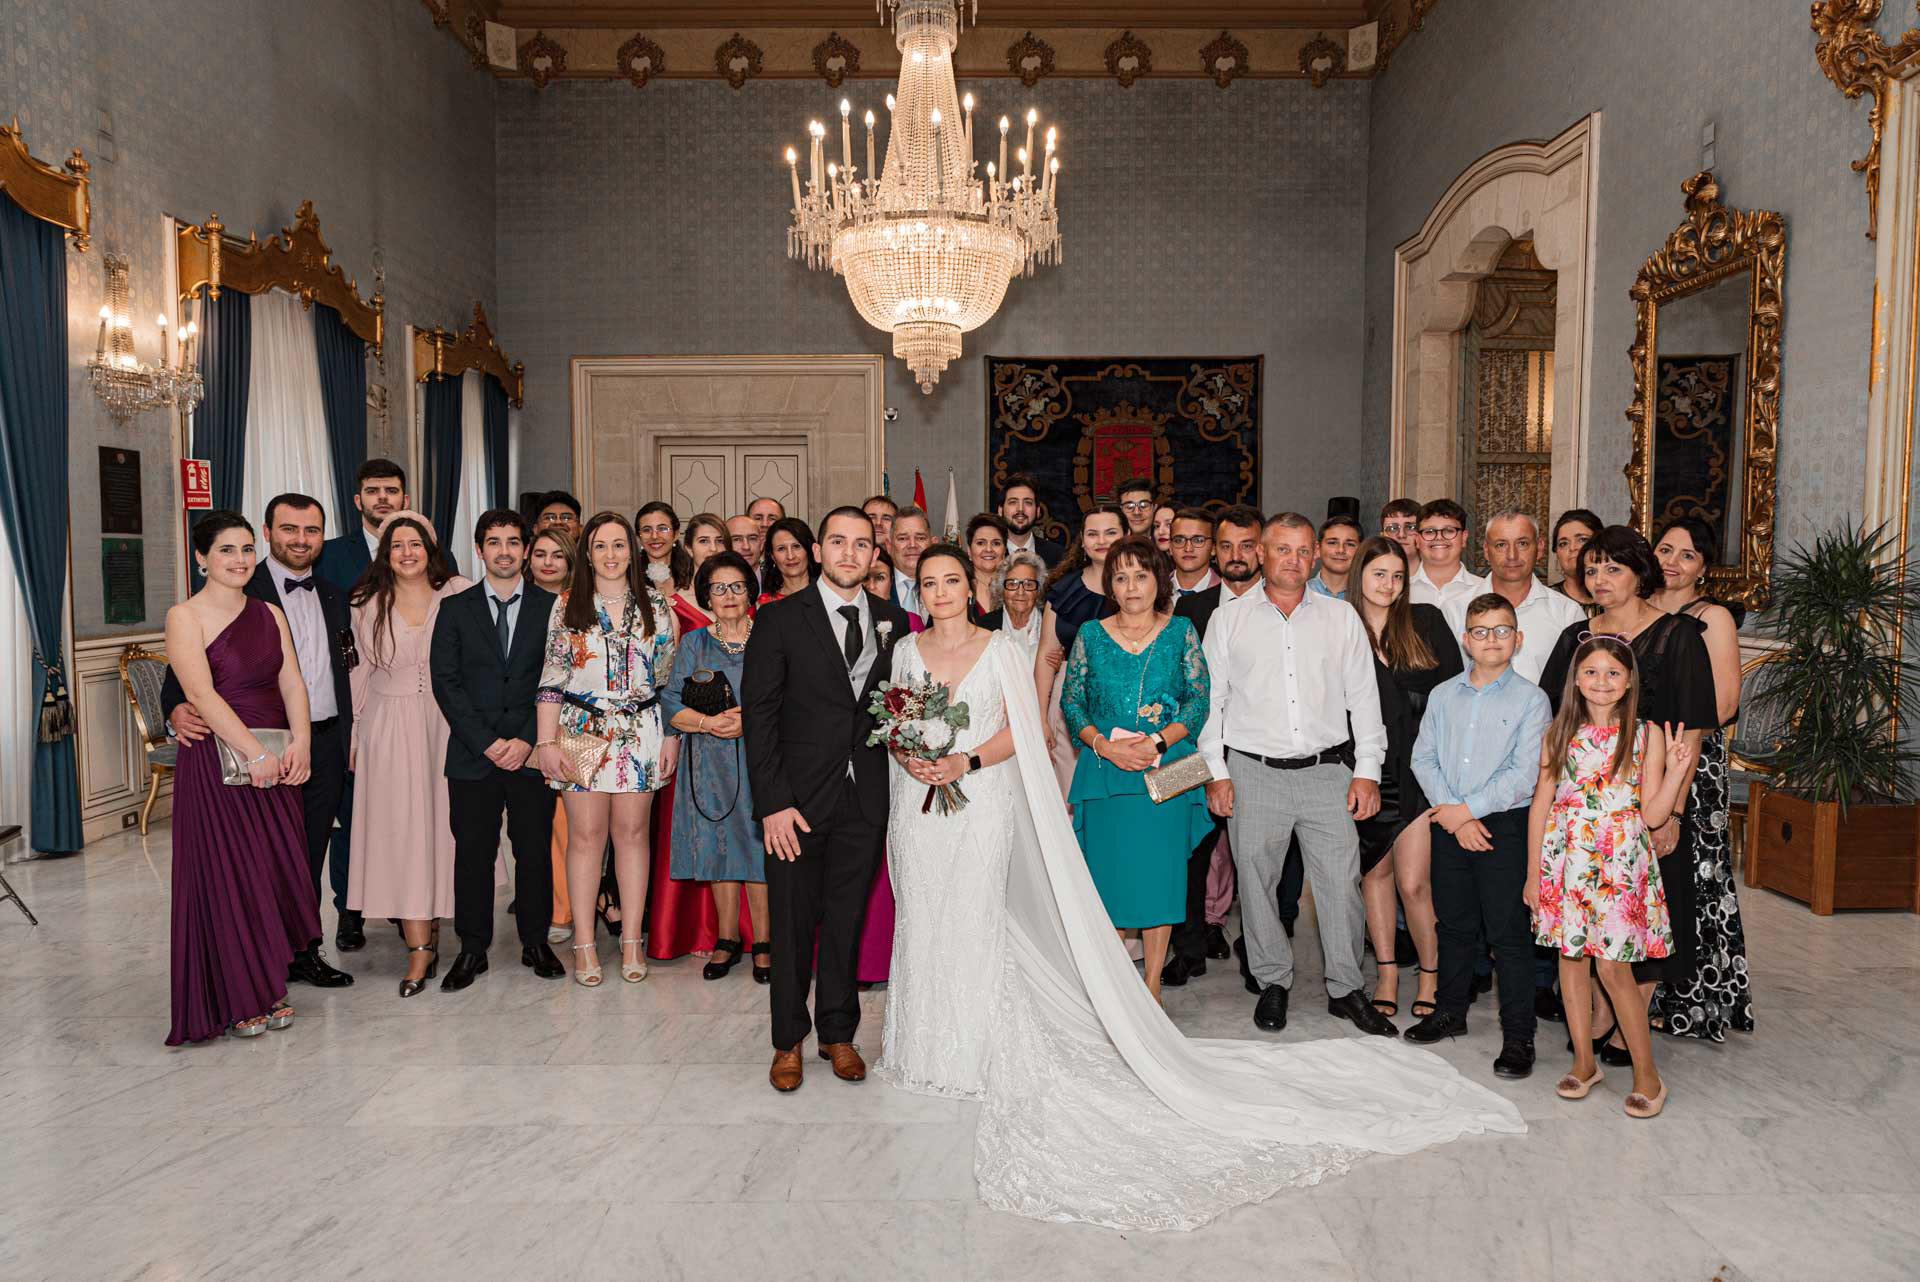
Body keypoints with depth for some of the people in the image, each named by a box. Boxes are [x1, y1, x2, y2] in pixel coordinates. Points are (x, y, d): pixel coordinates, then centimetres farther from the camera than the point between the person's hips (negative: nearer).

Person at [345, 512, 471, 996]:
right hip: (390, 727, 1)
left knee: (444, 825, 6)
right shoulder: (367, 605, 4)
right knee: (401, 829, -3)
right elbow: (361, 672, 11)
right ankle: (420, 947, 0)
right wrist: (352, 736, 11)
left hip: (448, 723, 0)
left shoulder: (460, 594, -2)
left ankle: (432, 921, 26)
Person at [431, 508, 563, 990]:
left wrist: (528, 740, -9)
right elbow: (445, 682, 1)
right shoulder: (455, 609, 7)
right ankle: (473, 949, 16)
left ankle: (535, 942, 19)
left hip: (532, 752, 0)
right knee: (473, 854, 4)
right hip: (472, 754, 0)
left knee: (535, 851, 6)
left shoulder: (551, 607, 6)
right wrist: (486, 742, -9)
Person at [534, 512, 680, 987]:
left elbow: (668, 677, 8)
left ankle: (631, 940, 14)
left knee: (632, 832, 5)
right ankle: (584, 944, 10)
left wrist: (672, 736, 3)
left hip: (641, 731, 1)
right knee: (586, 835, 1)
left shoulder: (655, 607, 6)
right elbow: (551, 679, 1)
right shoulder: (568, 605, 3)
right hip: (582, 731, -1)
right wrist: (546, 742, -5)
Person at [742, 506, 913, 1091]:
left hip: (865, 800, 3)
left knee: (847, 922, 13)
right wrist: (773, 802, -13)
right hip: (798, 798, -2)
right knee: (792, 925, 9)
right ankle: (788, 1041, 26)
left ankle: (838, 1033, 30)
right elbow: (758, 714, -7)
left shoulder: (892, 620, 6)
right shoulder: (780, 620, -4)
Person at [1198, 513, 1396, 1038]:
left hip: (1326, 772, 1)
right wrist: (1216, 772, -1)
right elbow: (1210, 700, 5)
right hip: (1254, 773, 0)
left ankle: (1345, 988, 17)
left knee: (1341, 881, 1)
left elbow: (1363, 697, 8)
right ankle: (1273, 983, 24)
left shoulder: (1342, 618, 8)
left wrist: (1367, 771, 1)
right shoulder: (1229, 619, 5)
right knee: (1256, 881, 6)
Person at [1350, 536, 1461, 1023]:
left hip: (1418, 767, -1)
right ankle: (1387, 974, 23)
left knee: (1414, 881, -5)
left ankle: (1431, 974, 15)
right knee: (1374, 871, 10)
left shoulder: (1426, 621, 3)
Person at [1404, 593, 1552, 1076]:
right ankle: (1451, 1011, 31)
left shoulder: (1530, 699, -5)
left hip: (1506, 827, -4)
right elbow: (1423, 758, 3)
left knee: (1508, 932, -1)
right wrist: (1451, 815, -9)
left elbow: (1524, 774, -12)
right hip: (1450, 825, 4)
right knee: (1454, 924, 15)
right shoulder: (1443, 696, 8)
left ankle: (1518, 1035, 10)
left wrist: (1467, 809, -13)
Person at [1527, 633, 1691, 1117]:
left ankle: (1647, 1074, 12)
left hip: (1620, 864, -3)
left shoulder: (1647, 734, -1)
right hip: (1566, 861, 3)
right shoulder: (1561, 734, 3)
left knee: (1614, 967, -4)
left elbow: (1653, 814, -2)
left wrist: (1675, 769, -16)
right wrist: (1534, 873, 5)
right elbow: (1540, 805, 6)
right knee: (1570, 958, 9)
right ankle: (1584, 1063, 24)